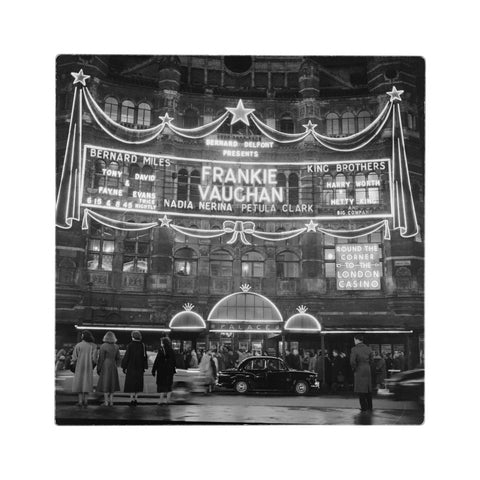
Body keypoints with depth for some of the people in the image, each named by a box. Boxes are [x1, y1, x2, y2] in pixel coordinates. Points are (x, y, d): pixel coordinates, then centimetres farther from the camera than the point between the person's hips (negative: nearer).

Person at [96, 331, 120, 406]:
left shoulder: (103, 346, -12)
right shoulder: (116, 347, 3)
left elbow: (101, 358, -11)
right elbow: (118, 358, 7)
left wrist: (98, 368, -3)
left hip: (105, 367, -4)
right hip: (113, 367, 4)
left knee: (105, 383, 1)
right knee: (112, 383, 11)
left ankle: (106, 402, 2)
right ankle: (111, 401, 12)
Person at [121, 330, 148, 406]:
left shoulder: (130, 345, -12)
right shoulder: (143, 346, -2)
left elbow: (126, 357, -10)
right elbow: (145, 357, 2)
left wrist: (124, 367, -2)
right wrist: (144, 367, 11)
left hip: (131, 368, -3)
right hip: (139, 368, 3)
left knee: (131, 384, 2)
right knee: (137, 383, 12)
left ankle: (132, 400, -3)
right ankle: (135, 400, 14)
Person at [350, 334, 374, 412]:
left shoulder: (354, 349, -13)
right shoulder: (368, 349, 2)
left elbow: (352, 361, -19)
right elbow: (371, 360, 4)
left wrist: (354, 368, -2)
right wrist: (367, 366, 13)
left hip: (359, 371, -5)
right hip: (368, 370, 5)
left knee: (361, 389, 4)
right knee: (368, 389, 15)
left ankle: (364, 407, 5)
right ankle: (370, 407, 20)